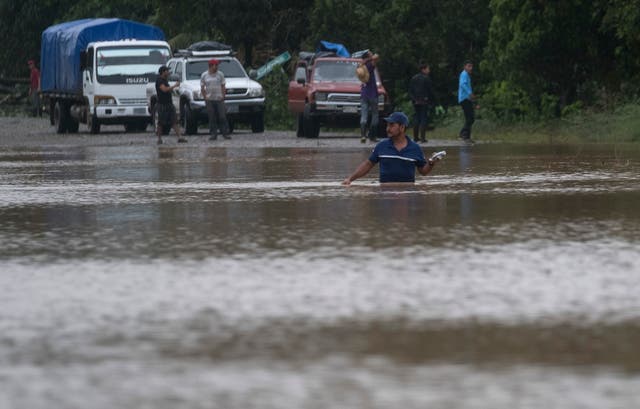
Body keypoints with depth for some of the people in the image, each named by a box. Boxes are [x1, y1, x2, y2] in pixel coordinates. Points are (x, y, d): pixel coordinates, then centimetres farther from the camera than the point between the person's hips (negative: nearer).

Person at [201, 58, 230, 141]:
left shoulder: (220, 74, 6)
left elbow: (223, 87, 6)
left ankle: (225, 133, -1)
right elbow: (202, 88, 7)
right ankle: (213, 134, 5)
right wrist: (205, 97, -4)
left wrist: (223, 96, -4)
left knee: (222, 117, -4)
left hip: (219, 99, 0)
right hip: (209, 99, 0)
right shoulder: (204, 75, 4)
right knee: (212, 118, 1)